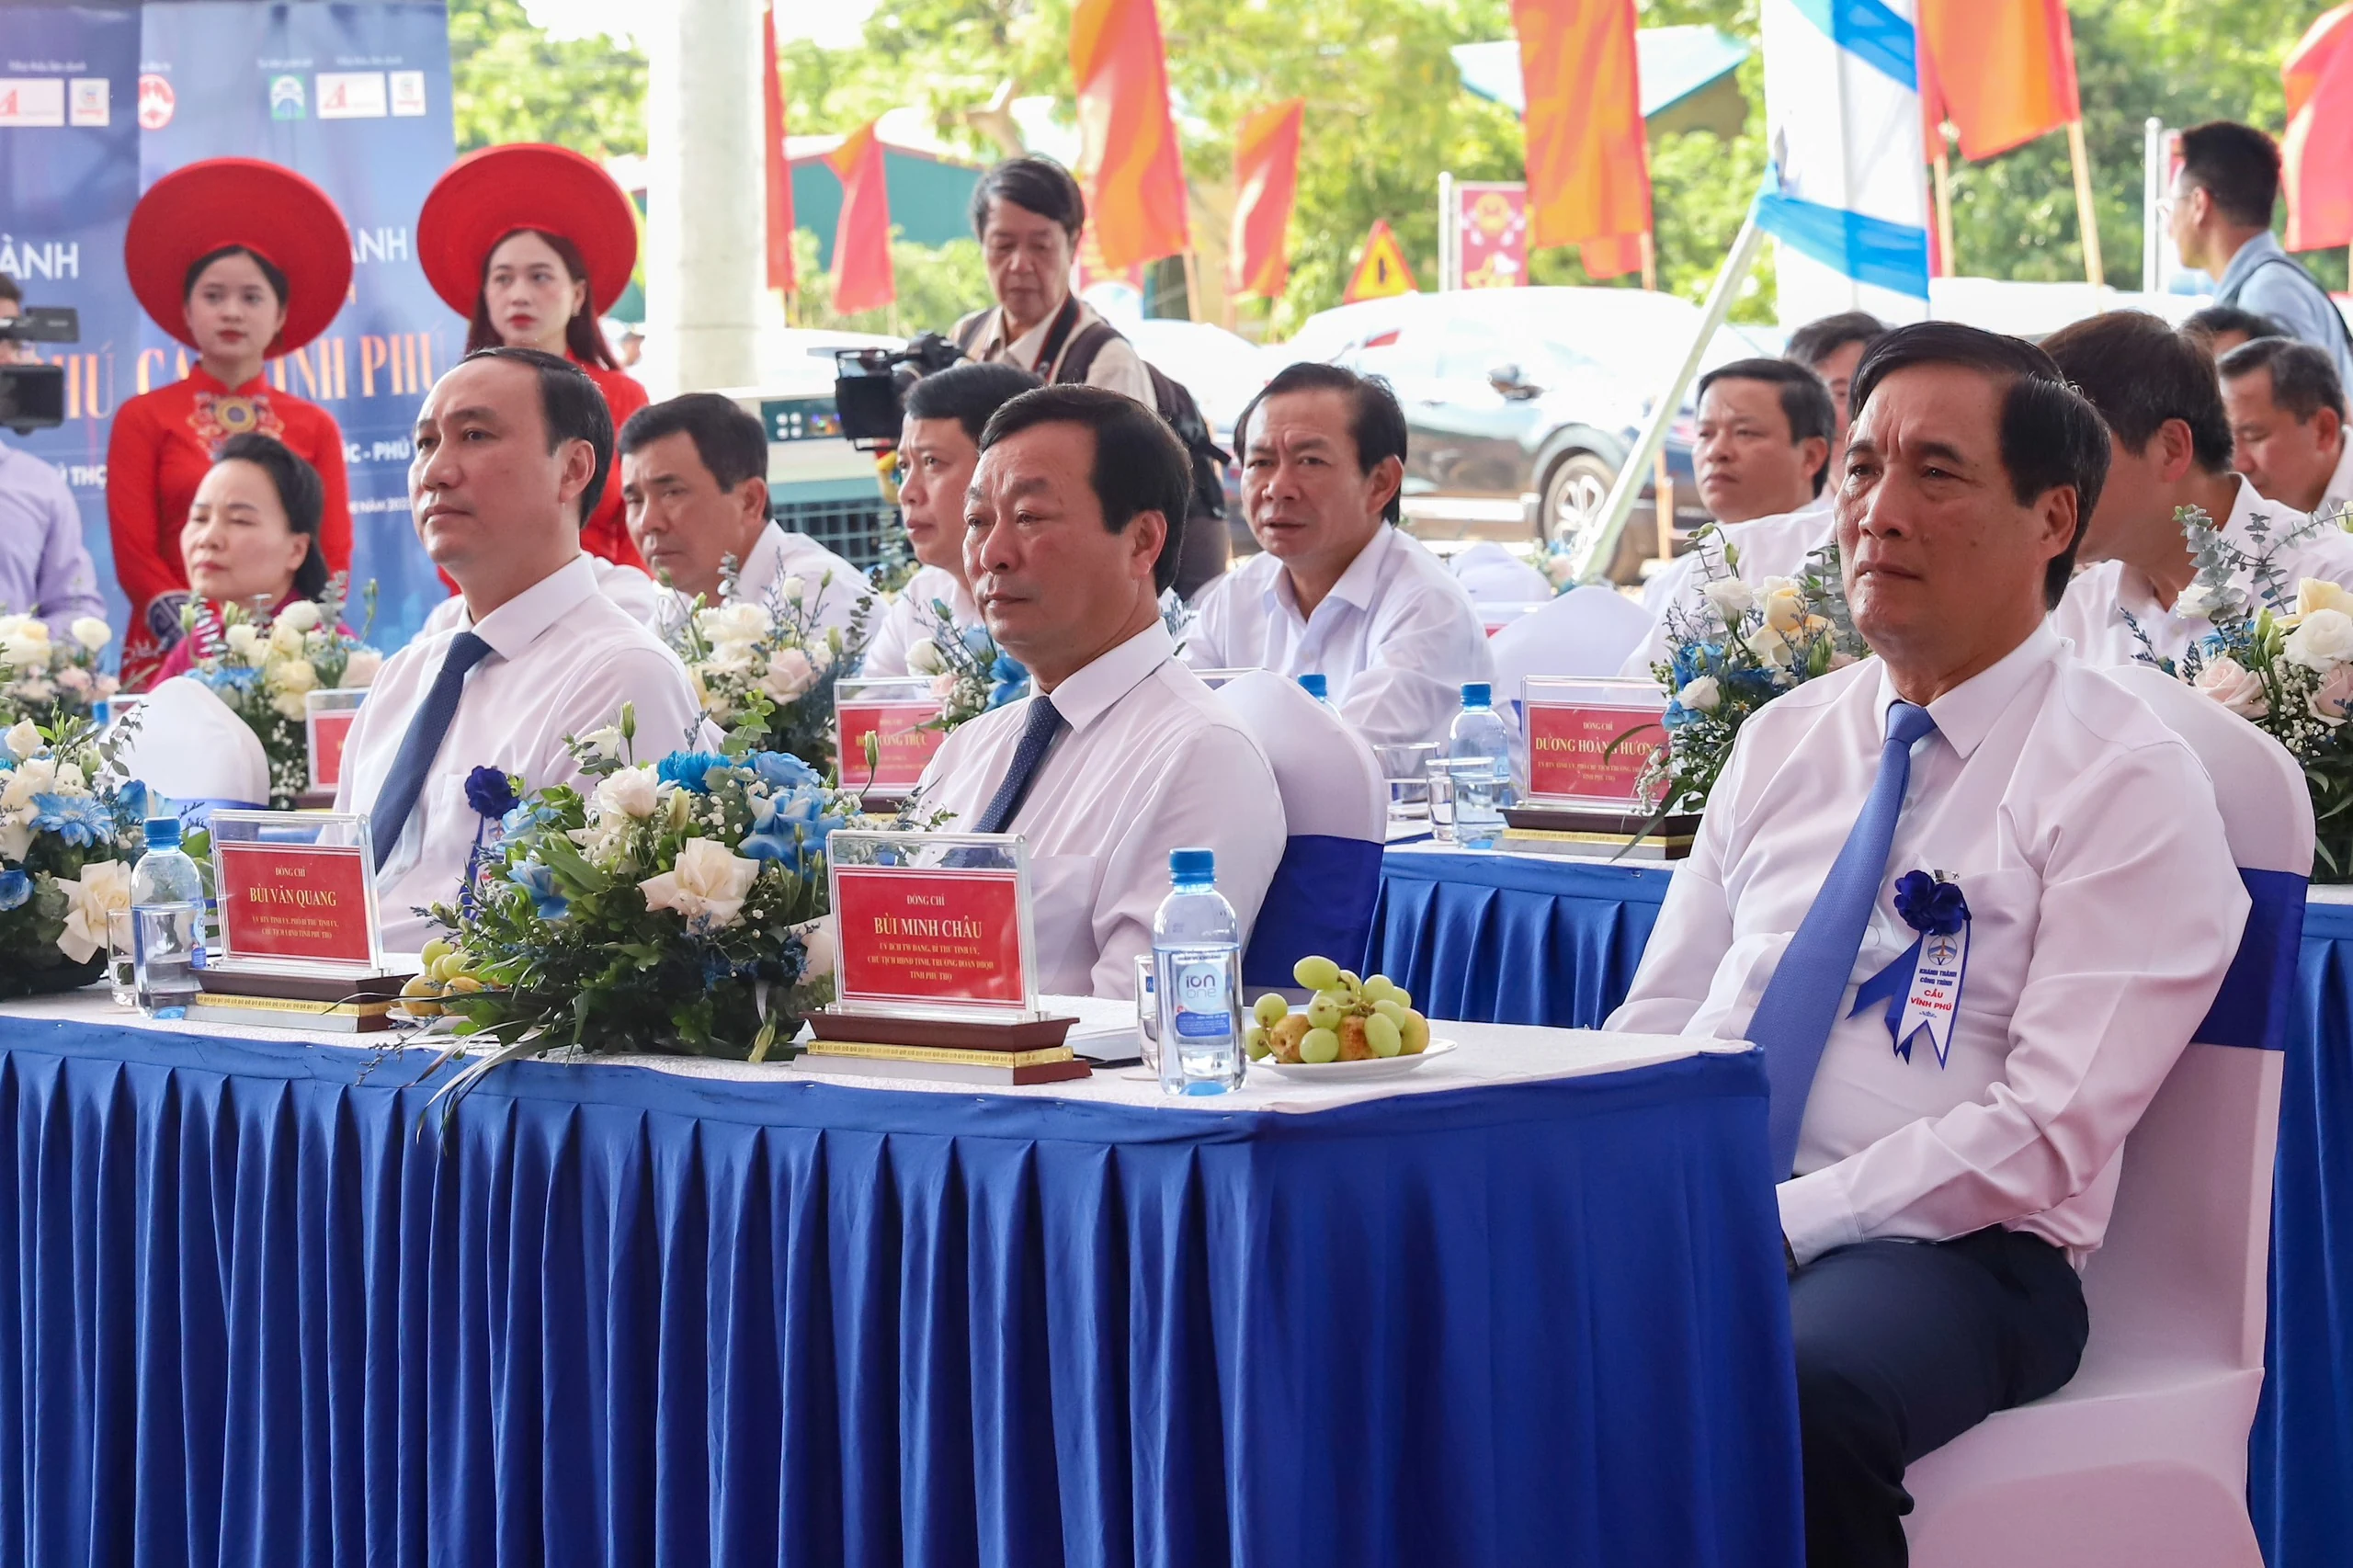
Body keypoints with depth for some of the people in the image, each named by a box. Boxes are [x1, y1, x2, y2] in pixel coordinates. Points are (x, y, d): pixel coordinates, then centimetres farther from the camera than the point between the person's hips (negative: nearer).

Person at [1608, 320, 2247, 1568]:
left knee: (1795, 1396, -40)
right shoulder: (1781, 742, 19)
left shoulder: (2124, 785, -2)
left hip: (1945, 1252, -5)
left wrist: (1779, 1224, -17)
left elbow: (2044, 1141, -11)